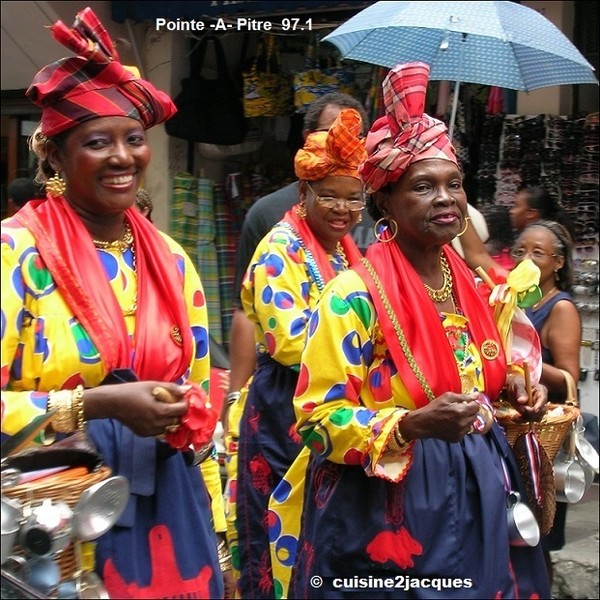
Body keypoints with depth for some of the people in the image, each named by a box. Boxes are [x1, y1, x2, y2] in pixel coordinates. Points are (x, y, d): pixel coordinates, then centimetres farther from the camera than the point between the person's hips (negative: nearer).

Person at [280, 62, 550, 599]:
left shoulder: (470, 285, 5)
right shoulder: (355, 294, -16)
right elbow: (318, 416, -17)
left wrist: (514, 388, 1)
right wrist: (414, 425, -29)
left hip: (473, 498, 7)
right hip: (389, 512, -6)